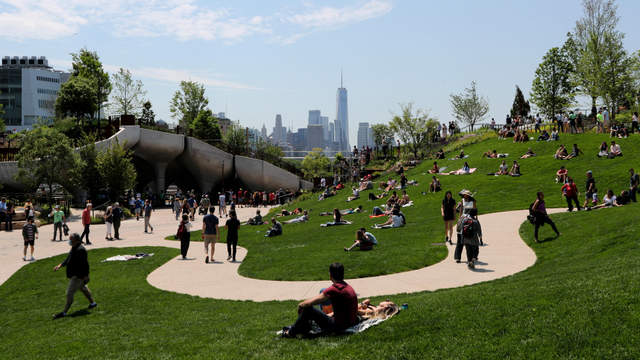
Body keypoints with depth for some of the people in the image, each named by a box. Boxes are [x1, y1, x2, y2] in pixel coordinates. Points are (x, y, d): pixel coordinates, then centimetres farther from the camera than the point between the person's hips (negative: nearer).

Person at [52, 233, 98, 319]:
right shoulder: (74, 248, 10)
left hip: (77, 276, -11)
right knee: (83, 289, 25)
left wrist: (86, 275, -26)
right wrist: (60, 265, 4)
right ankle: (92, 303, 41)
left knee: (69, 293, -9)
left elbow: (85, 263, -26)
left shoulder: (80, 250, -23)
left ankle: (64, 313, -6)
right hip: (74, 275, 11)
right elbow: (68, 259, 19)